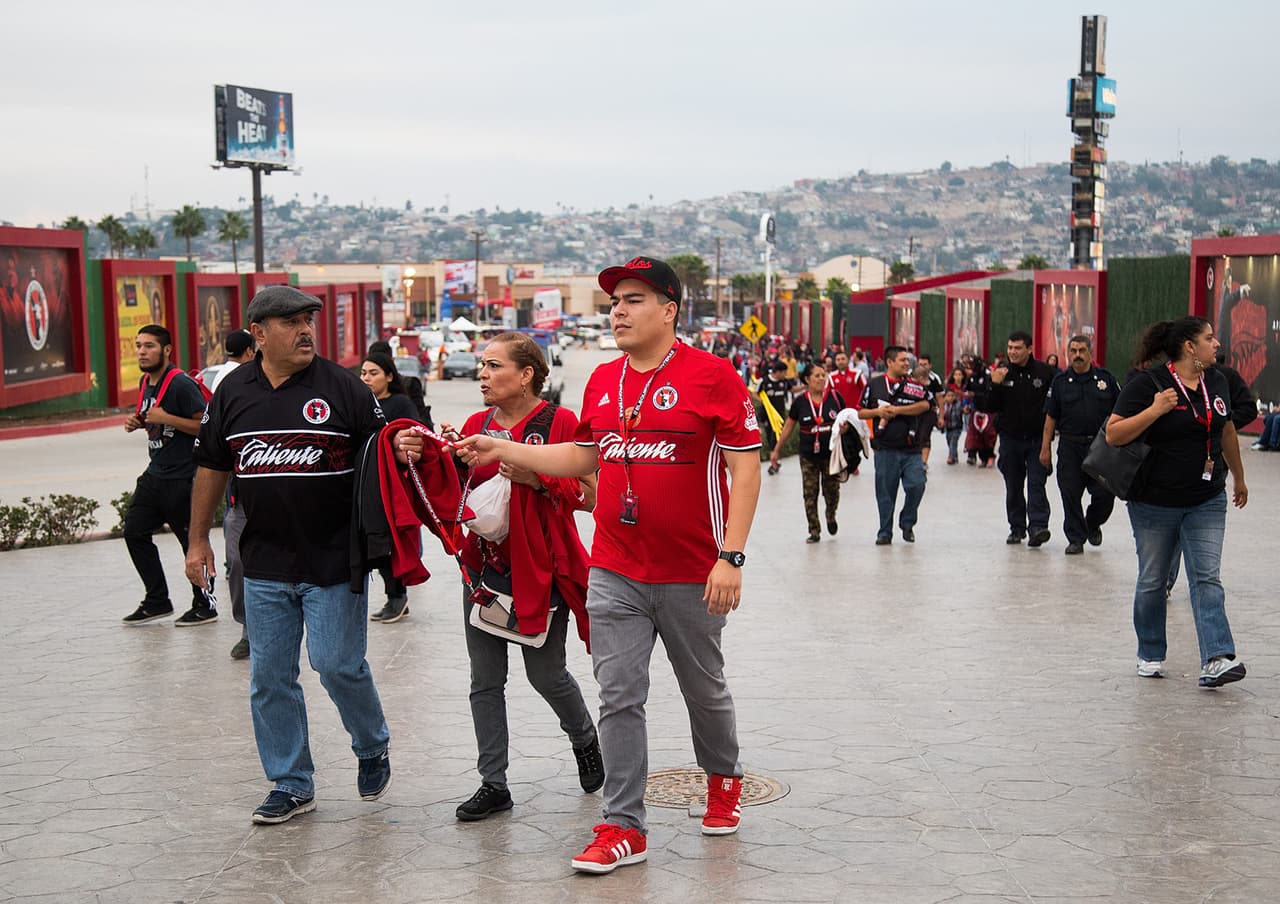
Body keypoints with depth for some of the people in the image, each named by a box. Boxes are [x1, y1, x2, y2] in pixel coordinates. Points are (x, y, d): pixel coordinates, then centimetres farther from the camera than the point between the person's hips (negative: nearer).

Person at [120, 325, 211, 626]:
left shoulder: (181, 384, -17)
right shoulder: (146, 382, 10)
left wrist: (166, 418, -24)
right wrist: (138, 422, 6)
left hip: (183, 479, -9)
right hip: (155, 474, 9)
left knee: (193, 541, 0)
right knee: (135, 531, 10)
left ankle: (204, 607, 13)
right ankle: (157, 601, 21)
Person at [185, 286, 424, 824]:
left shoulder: (340, 386, -4)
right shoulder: (234, 391, 6)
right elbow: (211, 467, 13)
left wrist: (402, 449, -24)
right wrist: (198, 539, 14)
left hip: (334, 560, -3)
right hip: (265, 563, 4)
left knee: (338, 664, -5)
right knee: (270, 678, 7)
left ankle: (372, 747, 25)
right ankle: (291, 785, 21)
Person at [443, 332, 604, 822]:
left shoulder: (560, 422, -8)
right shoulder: (477, 425, 8)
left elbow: (588, 496, -10)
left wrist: (534, 478, -21)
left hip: (540, 570, -5)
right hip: (484, 567, 5)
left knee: (546, 674, 5)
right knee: (485, 681, 6)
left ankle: (585, 739, 35)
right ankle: (493, 783, 14)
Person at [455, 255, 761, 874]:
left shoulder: (711, 375, -10)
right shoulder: (602, 381, 8)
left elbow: (745, 467, -11)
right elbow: (582, 458, 18)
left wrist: (731, 557, -16)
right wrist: (500, 450, 9)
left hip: (691, 577, -4)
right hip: (613, 574, 4)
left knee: (704, 690, 15)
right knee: (619, 699, 1)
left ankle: (723, 778, 41)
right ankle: (623, 827, 8)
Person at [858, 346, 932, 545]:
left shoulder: (914, 385, 6)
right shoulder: (874, 385, 5)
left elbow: (925, 404, -11)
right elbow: (860, 412, 9)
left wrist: (896, 410, -15)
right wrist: (878, 412, -10)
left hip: (911, 450, 1)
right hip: (885, 449, -1)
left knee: (916, 485, -9)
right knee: (885, 492, 4)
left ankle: (907, 524, 14)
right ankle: (885, 532, 17)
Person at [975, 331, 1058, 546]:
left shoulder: (1045, 372, -5)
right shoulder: (1001, 373, 1)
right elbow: (989, 407, -1)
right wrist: (995, 385, -16)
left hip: (1037, 439, -3)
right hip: (1010, 438, 3)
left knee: (1036, 484, -10)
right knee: (1013, 487, 10)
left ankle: (1037, 527, -15)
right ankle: (1017, 528, 20)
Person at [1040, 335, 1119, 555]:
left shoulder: (1105, 378, 4)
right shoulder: (1060, 381, 5)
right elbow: (1051, 417, 6)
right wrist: (1045, 448, 1)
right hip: (1070, 447, 0)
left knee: (1104, 494, -2)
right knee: (1070, 494, 1)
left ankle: (1093, 525, 26)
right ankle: (1076, 539, 13)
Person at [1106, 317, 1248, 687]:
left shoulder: (1217, 382, 6)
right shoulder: (1148, 384, -12)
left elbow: (1227, 432, 21)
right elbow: (1114, 434, -16)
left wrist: (1238, 477, 28)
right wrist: (1155, 410, -25)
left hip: (1207, 502, 4)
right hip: (1155, 503, -4)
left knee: (1207, 577, -6)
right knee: (1152, 581, 8)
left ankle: (1216, 660, -14)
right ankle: (1150, 656, 23)